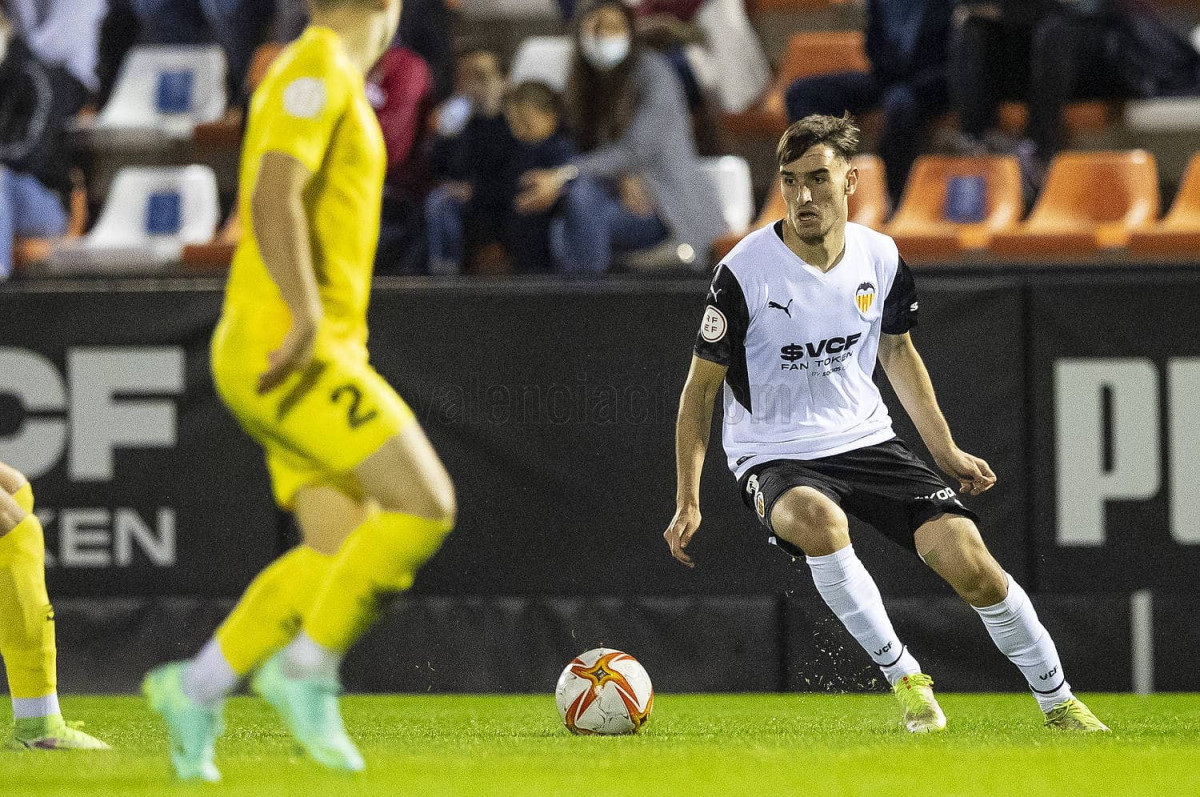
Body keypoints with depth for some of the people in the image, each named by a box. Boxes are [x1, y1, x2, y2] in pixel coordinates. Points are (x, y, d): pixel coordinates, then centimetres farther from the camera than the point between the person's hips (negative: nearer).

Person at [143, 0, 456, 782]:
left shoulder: (329, 78, 21)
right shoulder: (317, 69, -10)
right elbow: (272, 201, -23)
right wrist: (308, 319, -31)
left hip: (307, 358, 10)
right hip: (282, 346, -10)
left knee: (346, 550, 4)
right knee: (426, 505, -16)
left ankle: (198, 687, 7)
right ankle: (309, 668, -9)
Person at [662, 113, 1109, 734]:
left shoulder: (880, 258, -2)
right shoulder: (746, 272, -15)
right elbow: (701, 387, -6)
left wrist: (945, 451, 17)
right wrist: (688, 502, -9)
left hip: (866, 441, 4)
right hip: (774, 458, -4)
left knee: (968, 560, -14)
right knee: (818, 519, -40)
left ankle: (1058, 701, 7)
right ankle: (903, 677, -23)